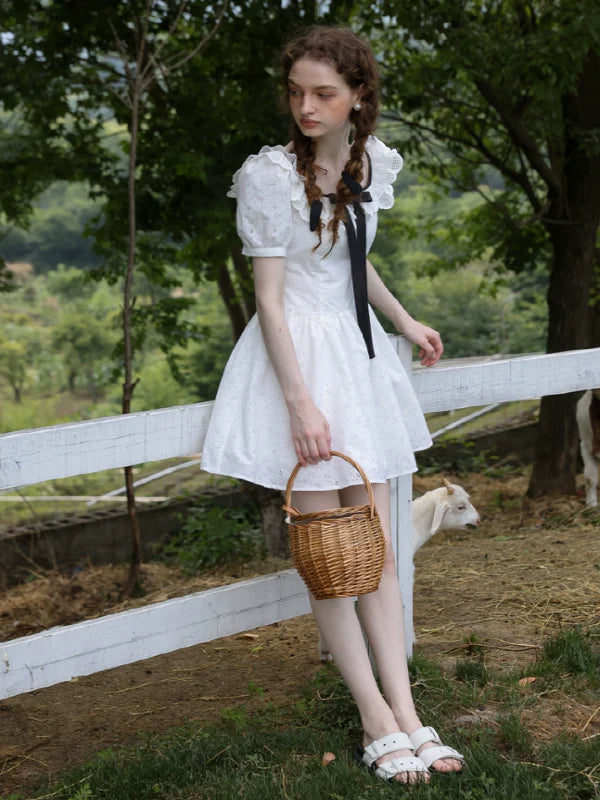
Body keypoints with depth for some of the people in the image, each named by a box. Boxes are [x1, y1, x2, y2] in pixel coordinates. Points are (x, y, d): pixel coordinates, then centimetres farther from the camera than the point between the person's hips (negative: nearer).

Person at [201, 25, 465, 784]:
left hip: (358, 352, 6)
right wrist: (300, 402, -18)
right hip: (299, 357, -6)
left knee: (375, 543, 5)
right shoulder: (271, 174, -13)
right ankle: (378, 724, 4)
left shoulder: (374, 164, 5)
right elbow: (268, 298, -14)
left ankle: (405, 713, 8)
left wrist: (405, 322, 28)